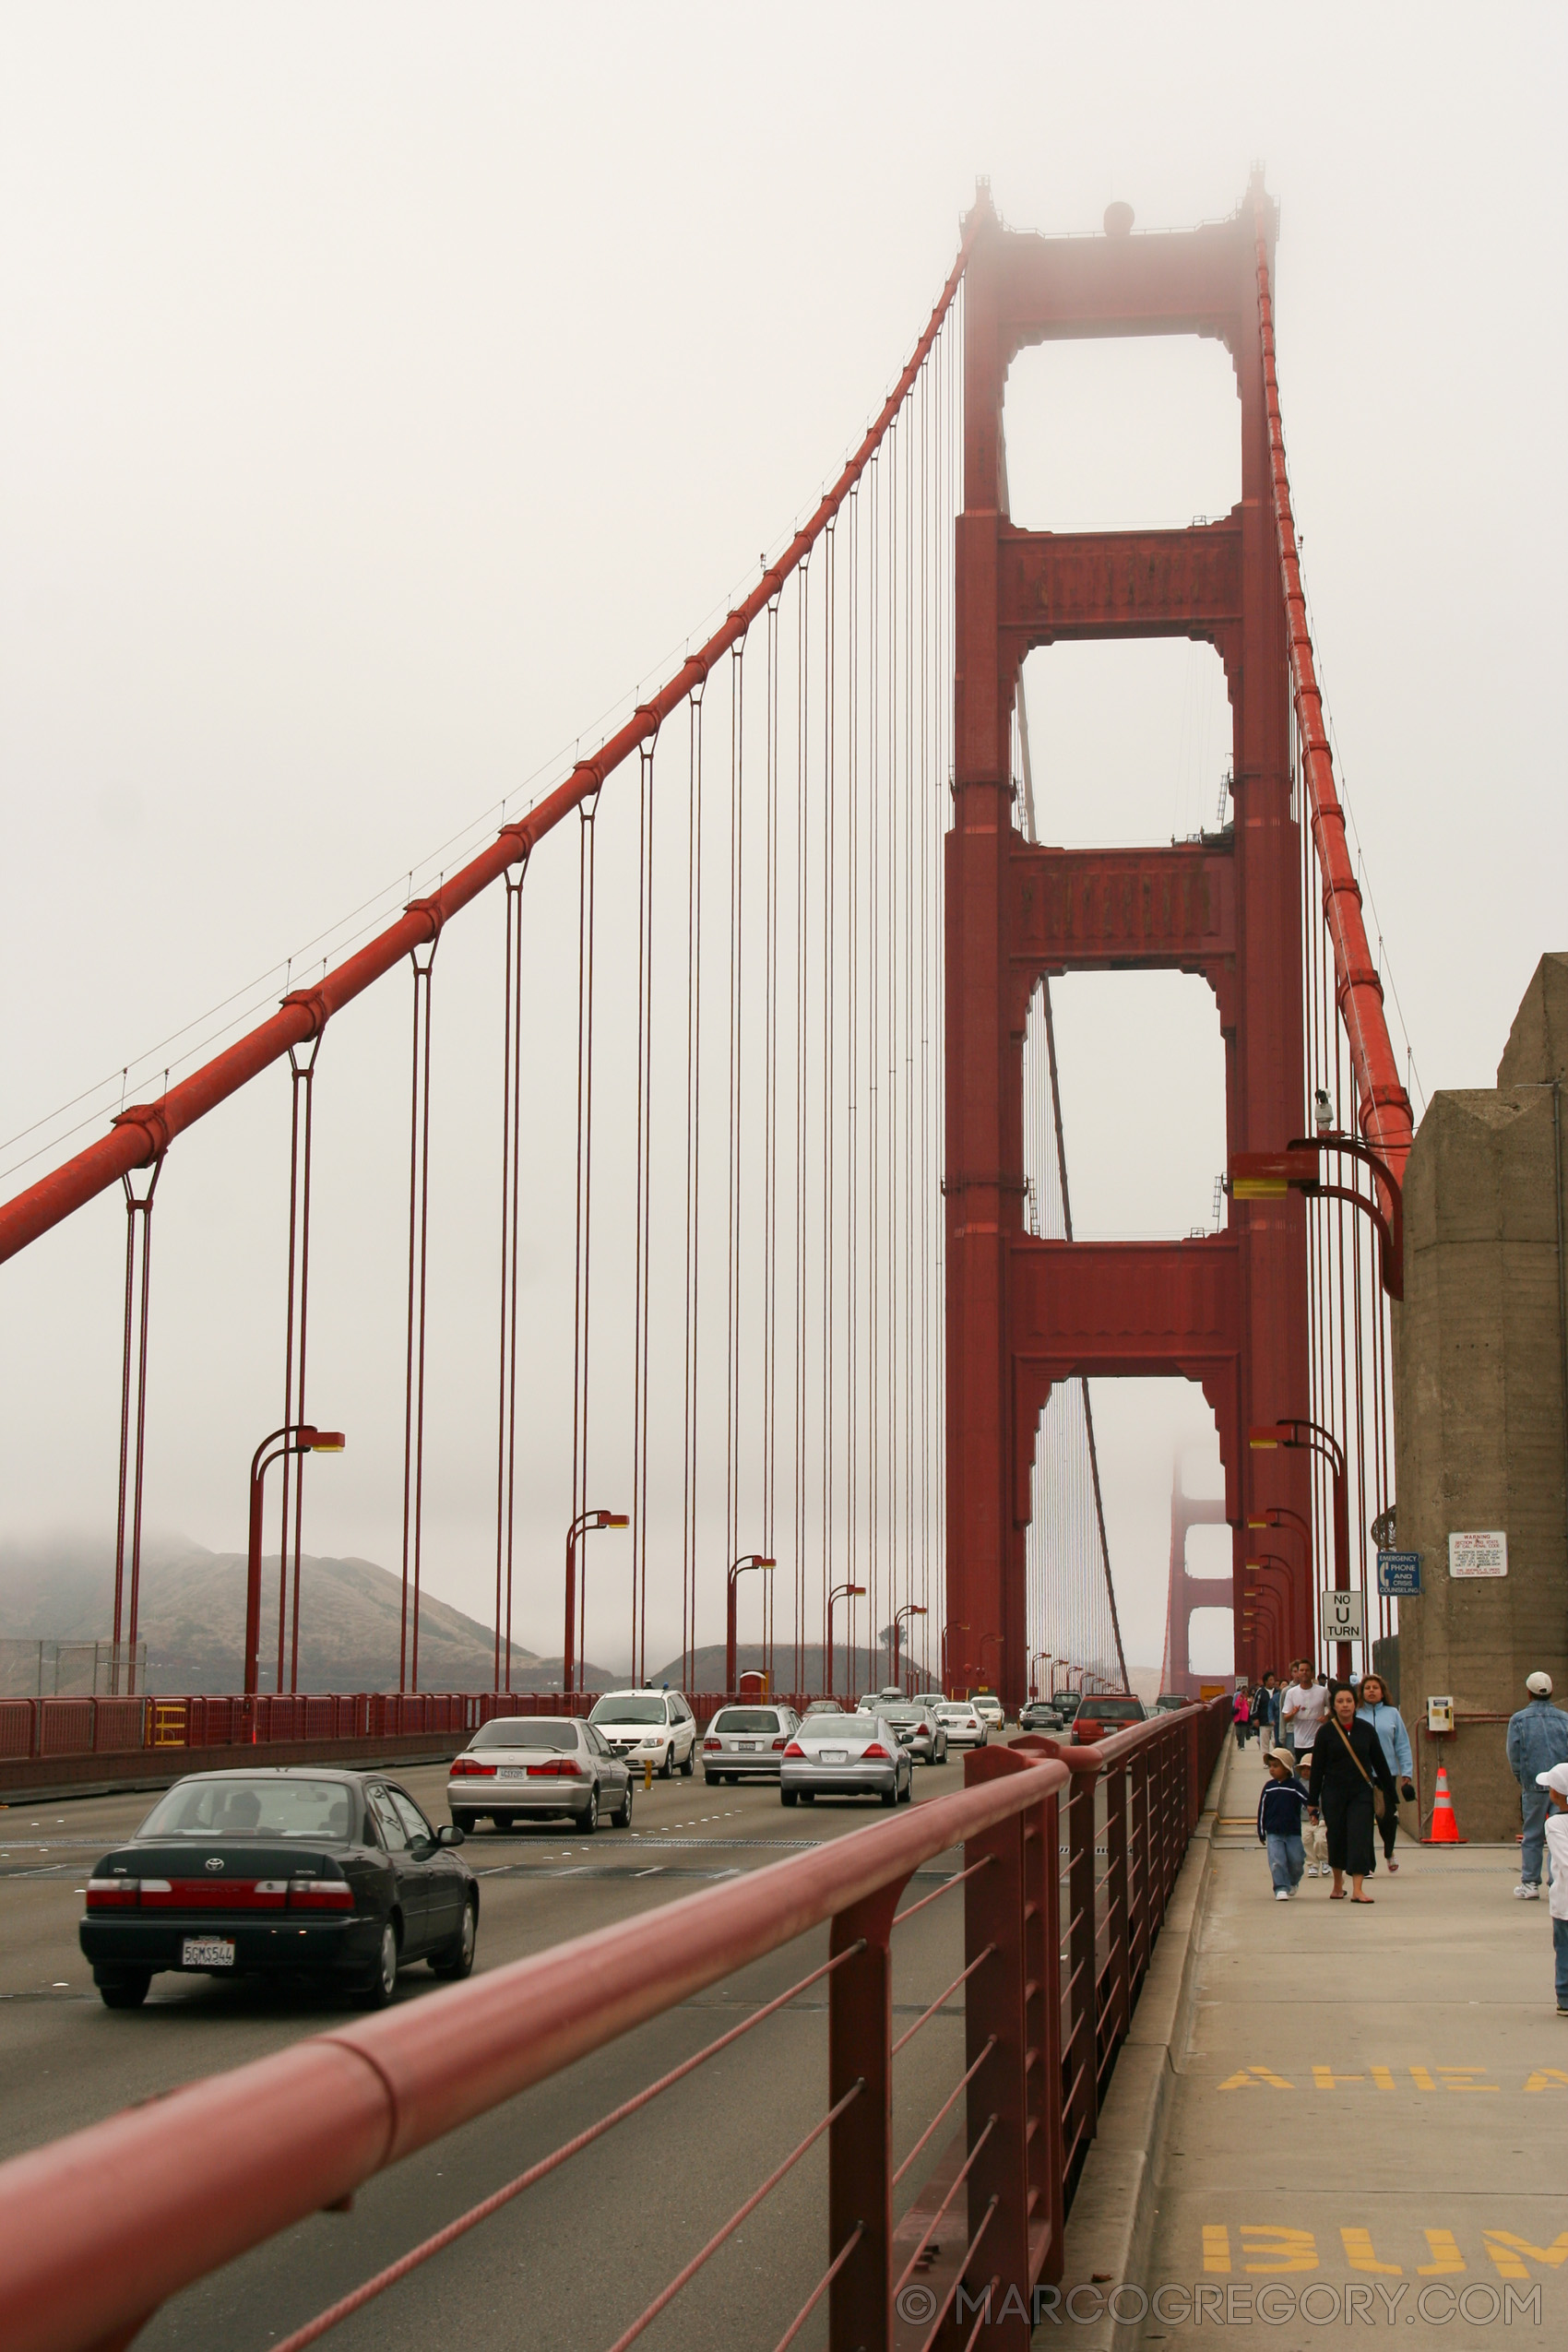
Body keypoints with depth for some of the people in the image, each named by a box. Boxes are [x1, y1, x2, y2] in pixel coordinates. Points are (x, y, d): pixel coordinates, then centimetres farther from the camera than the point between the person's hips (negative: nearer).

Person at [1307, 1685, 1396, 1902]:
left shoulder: (1366, 1730, 2)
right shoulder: (1326, 1732, -2)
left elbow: (1380, 1763, 8)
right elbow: (1317, 1768, 0)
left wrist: (1389, 1793, 10)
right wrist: (1312, 1800, -2)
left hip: (1361, 1793, 0)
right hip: (1333, 1793, 0)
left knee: (1359, 1837, -10)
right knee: (1336, 1838, 7)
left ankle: (1357, 1890, -12)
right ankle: (1338, 1884, 27)